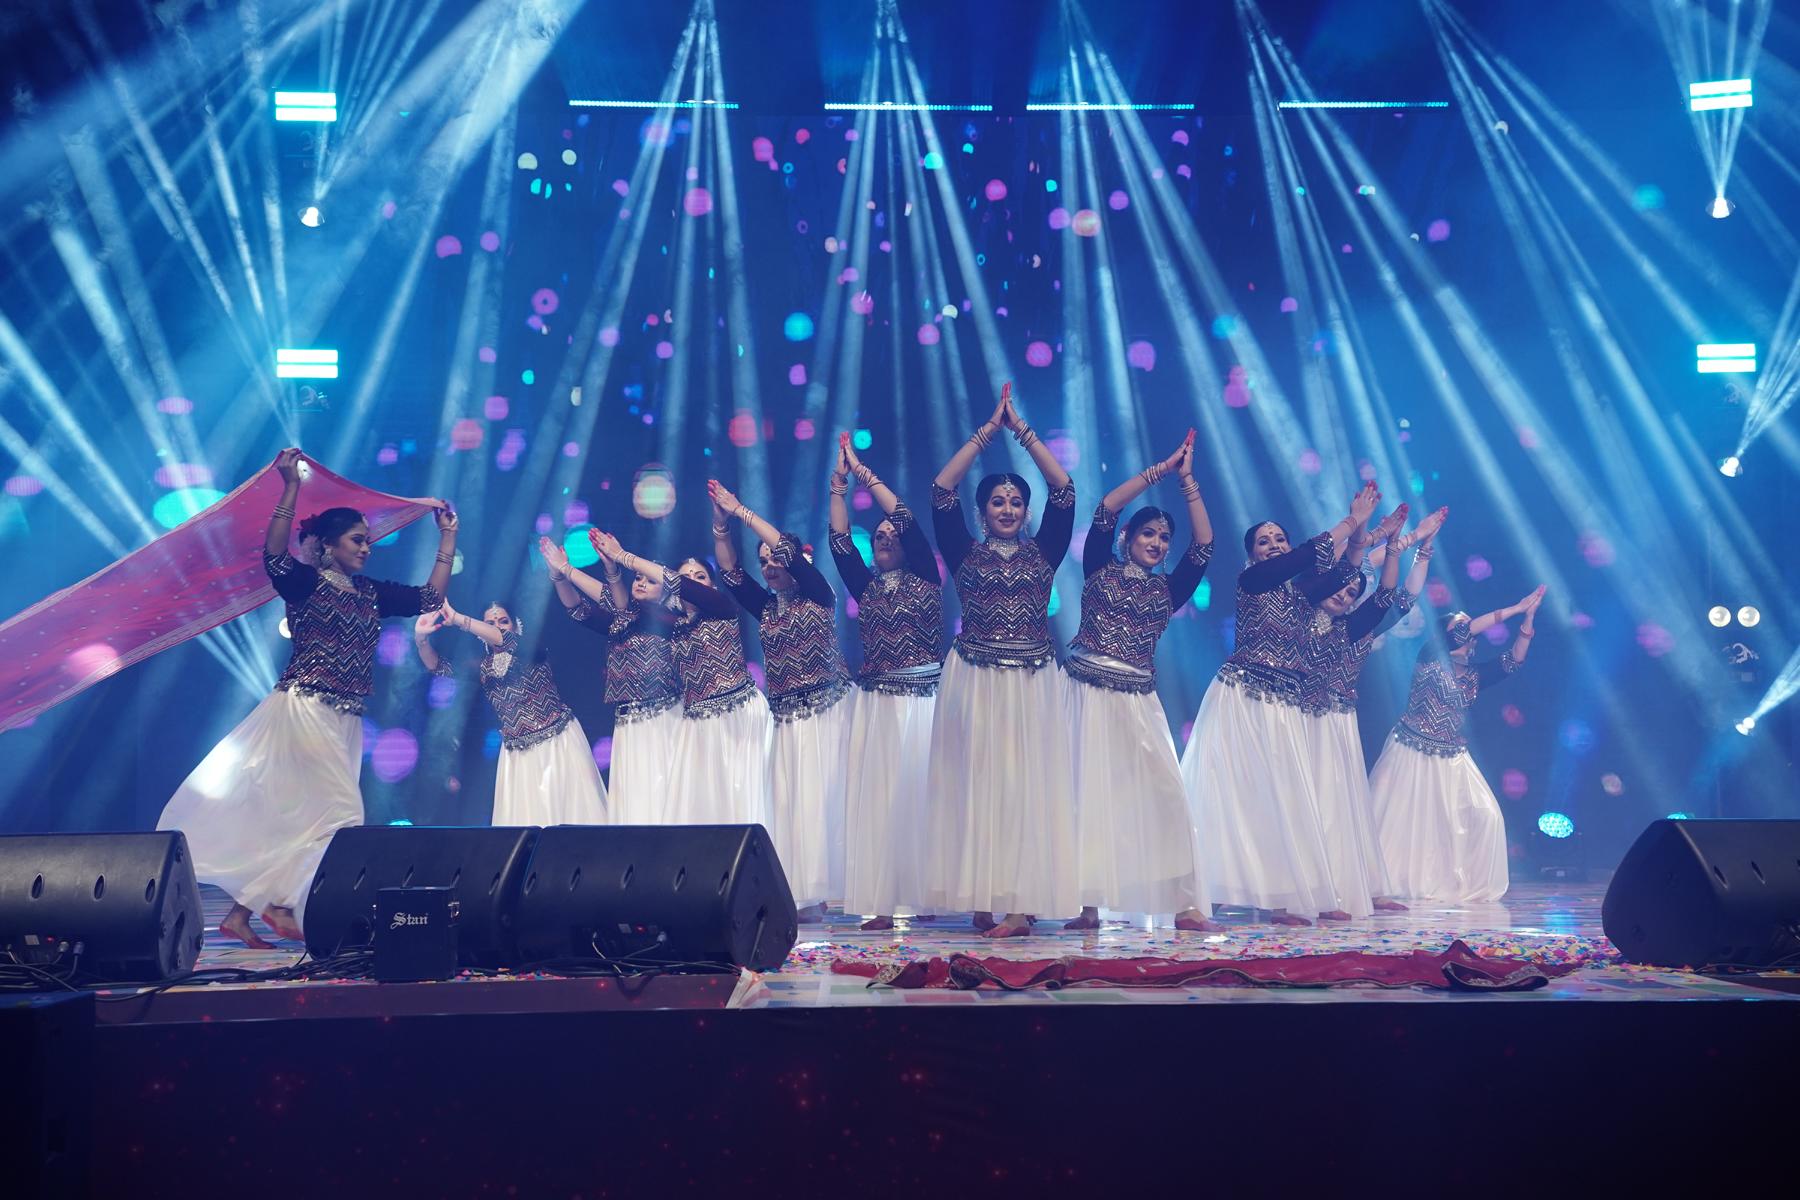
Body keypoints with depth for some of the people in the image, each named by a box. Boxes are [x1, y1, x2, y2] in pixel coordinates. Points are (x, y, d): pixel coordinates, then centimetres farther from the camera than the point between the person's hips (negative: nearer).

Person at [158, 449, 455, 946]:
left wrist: (447, 538, 15)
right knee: (340, 813, -14)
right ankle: (280, 904, -6)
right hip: (303, 712, -7)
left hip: (342, 723, 7)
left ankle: (241, 912, 9)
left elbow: (431, 598, 17)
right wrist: (291, 488, -29)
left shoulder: (371, 593, 16)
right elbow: (273, 555, -24)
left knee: (289, 819, 5)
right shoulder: (306, 582, -4)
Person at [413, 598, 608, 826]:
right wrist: (421, 638, -12)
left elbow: (506, 640, -22)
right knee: (524, 816, -2)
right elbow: (436, 666, 9)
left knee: (573, 809, -6)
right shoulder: (482, 665, 10)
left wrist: (457, 619, -27)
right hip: (519, 754, 4)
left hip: (560, 743, -3)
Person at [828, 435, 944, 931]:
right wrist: (839, 482, 1)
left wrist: (864, 473, -3)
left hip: (921, 699, -4)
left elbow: (910, 521, -6)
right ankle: (883, 901, 0)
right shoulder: (867, 586, 14)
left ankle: (927, 894, -2)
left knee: (918, 792, -6)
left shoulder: (925, 581, 2)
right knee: (874, 794, -1)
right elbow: (840, 542, 7)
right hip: (875, 701, 5)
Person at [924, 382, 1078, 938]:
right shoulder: (965, 553, 8)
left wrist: (1022, 430, 1)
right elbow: (941, 491, 0)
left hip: (1032, 684, 1)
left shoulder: (1043, 551, 11)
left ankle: (1021, 901, -5)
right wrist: (989, 430, -1)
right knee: (977, 783, -2)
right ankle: (981, 897, 0)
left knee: (1026, 784, -4)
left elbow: (1065, 490, 3)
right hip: (974, 682, 0)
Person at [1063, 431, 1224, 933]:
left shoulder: (1167, 589, 14)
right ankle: (1087, 904, -5)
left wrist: (1187, 480, 5)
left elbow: (1204, 544, 5)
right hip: (1088, 695, -3)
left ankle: (1185, 903, -3)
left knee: (1163, 793, -4)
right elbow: (1105, 510, -3)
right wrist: (1160, 470, -1)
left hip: (1138, 703, 3)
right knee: (1089, 793, -6)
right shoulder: (1100, 570, 8)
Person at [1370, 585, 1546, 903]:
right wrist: (1515, 609, -20)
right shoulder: (1429, 661, -5)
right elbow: (1461, 632, -19)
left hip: (1451, 760, 5)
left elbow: (1513, 660, 0)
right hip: (1411, 754, -5)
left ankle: (1464, 884, 4)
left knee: (1483, 814, -6)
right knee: (1398, 818, -4)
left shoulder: (1474, 677, 10)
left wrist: (1528, 619, -12)